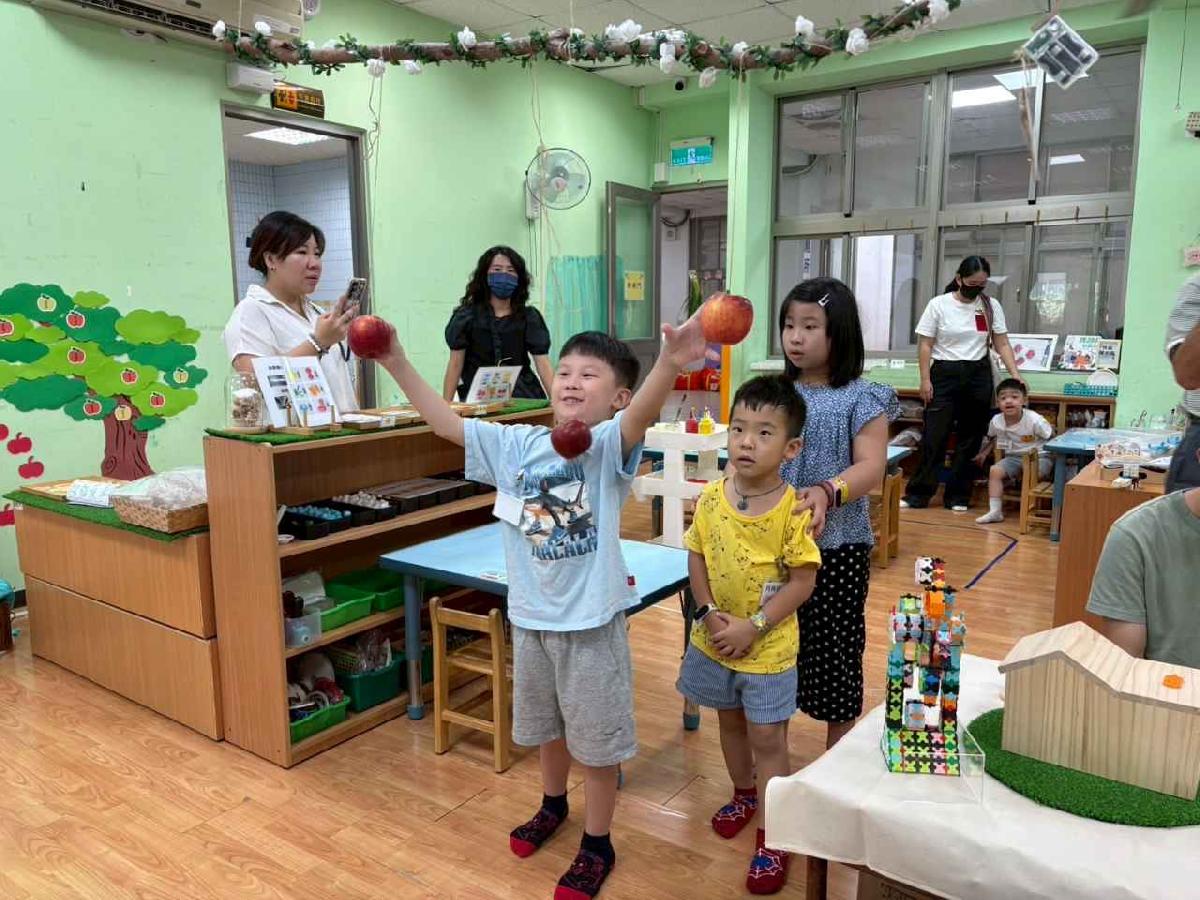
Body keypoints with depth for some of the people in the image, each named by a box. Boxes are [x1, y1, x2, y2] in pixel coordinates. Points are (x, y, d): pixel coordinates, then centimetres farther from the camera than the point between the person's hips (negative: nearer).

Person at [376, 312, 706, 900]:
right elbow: (446, 424, -3)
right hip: (531, 614, 5)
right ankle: (553, 805, 53)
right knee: (545, 724, 26)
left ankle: (597, 845, 32)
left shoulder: (609, 446, -16)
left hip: (592, 619, -5)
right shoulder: (517, 445, -1)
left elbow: (642, 413, -37)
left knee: (597, 738, 11)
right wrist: (397, 365, -13)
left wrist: (670, 363, -58)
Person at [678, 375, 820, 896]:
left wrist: (753, 626, -19)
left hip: (768, 648, -4)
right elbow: (696, 560, 0)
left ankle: (772, 840, 23)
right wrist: (709, 614, -11)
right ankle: (743, 794, 48)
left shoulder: (793, 511, -19)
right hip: (713, 638, 5)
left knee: (767, 739, 6)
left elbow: (803, 581, -16)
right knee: (730, 721, 23)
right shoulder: (710, 499, -8)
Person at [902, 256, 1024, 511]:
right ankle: (918, 494, 4)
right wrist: (925, 379, -8)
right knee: (934, 436, -4)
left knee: (970, 438, 6)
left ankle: (958, 496, 15)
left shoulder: (991, 306, 4)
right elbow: (925, 345, -3)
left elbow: (1002, 344, 5)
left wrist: (1015, 374, -7)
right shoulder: (939, 304, -4)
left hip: (978, 375, 3)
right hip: (945, 375, -3)